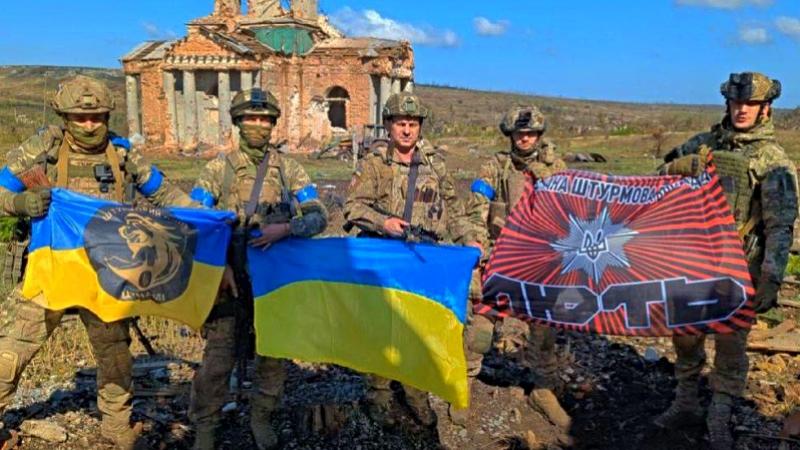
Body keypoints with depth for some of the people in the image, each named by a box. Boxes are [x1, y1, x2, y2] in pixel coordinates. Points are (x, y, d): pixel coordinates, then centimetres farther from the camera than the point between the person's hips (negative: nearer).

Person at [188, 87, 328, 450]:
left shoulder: (289, 169, 5)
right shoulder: (218, 168, 2)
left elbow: (318, 216, -2)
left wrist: (286, 229, -20)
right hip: (230, 275, -2)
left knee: (274, 353, 10)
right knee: (219, 357, 1)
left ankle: (261, 419, 30)